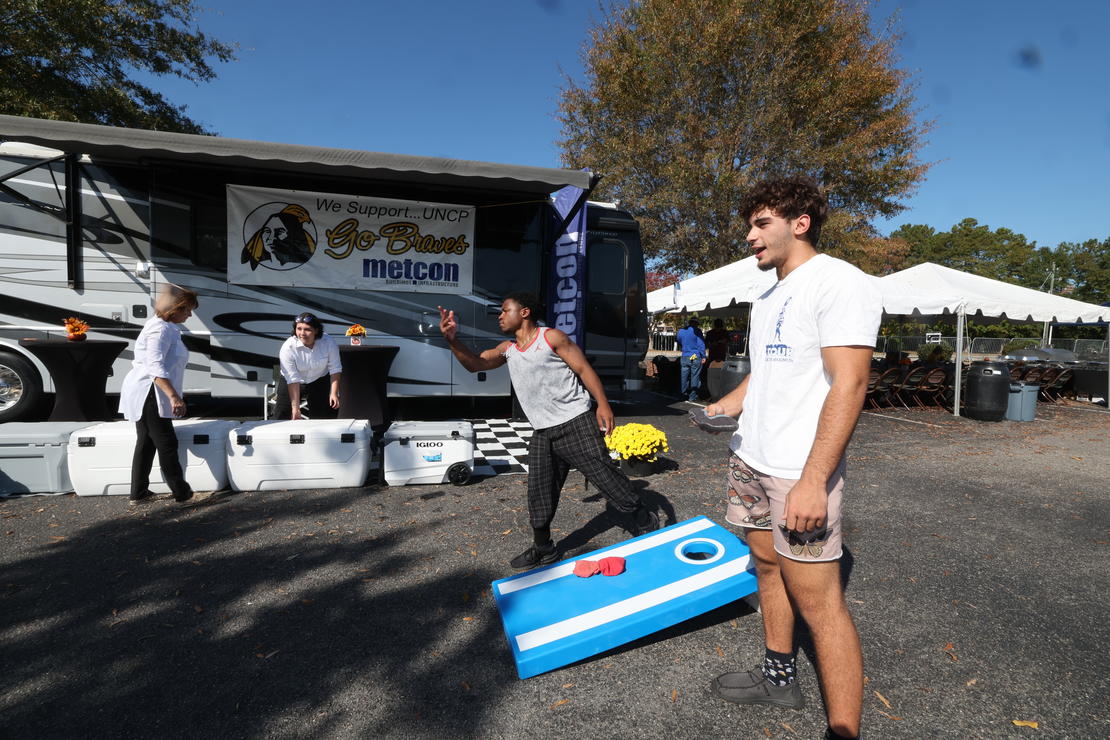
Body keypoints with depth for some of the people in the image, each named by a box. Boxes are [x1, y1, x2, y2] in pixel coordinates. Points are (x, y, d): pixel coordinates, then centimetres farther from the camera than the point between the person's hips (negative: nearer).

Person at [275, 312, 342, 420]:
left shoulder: (329, 343, -24)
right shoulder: (288, 348, -27)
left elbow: (334, 369, -14)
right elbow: (293, 380, -28)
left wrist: (334, 393, -20)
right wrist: (295, 407, -28)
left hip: (320, 381, 1)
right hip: (290, 384, -1)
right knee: (282, 418, -4)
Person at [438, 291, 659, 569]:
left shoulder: (551, 337, -4)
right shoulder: (507, 349, 14)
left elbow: (584, 369, -6)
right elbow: (475, 364, 7)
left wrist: (603, 405, -17)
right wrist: (452, 340, -11)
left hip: (576, 424, -6)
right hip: (542, 433, 6)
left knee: (607, 478, -6)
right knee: (539, 494, 10)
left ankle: (648, 528, 11)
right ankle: (543, 550, 27)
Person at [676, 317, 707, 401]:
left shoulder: (681, 331, 7)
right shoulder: (696, 331, -8)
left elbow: (677, 339, 24)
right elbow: (701, 344, -10)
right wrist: (703, 356, -7)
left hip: (684, 357, 4)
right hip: (696, 357, -4)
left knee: (684, 377, 11)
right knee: (695, 377, 3)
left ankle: (684, 395, 15)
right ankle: (692, 397, 5)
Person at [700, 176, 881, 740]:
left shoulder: (837, 281, -12)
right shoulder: (771, 295, 16)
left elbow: (849, 383, -20)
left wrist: (812, 480, -24)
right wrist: (729, 406, 7)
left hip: (798, 472, -9)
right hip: (751, 460, 9)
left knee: (817, 599, -4)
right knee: (767, 565, 17)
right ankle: (778, 677, 34)